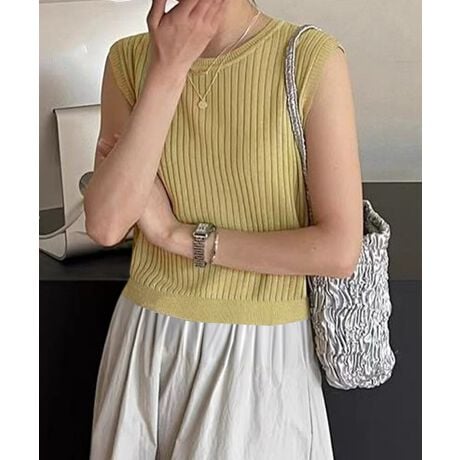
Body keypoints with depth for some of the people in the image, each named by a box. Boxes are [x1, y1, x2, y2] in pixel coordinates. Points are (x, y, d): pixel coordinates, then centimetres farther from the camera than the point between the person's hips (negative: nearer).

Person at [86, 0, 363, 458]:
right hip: (145, 339, 4)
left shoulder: (312, 58, -14)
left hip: (258, 351, -3)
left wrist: (182, 236, -15)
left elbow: (340, 250, -17)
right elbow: (105, 225, -14)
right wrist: (168, 71, -18)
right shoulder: (130, 58, -3)